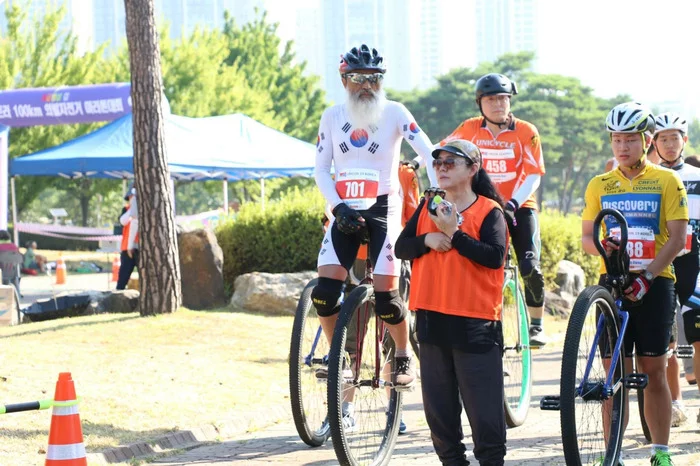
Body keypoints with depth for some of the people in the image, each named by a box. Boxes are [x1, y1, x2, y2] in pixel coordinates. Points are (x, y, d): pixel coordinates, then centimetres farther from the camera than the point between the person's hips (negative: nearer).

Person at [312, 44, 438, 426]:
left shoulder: (394, 113, -5)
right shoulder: (332, 117, 4)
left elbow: (428, 154, -12)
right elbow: (321, 169, 6)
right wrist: (339, 207, -9)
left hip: (382, 209, -3)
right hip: (345, 211, 3)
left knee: (386, 294, -13)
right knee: (324, 290, -12)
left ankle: (404, 357, 11)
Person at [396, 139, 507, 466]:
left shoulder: (489, 211, -4)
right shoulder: (428, 206, 13)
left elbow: (495, 256, -17)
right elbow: (401, 247, 8)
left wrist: (454, 234, -18)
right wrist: (427, 240, -11)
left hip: (474, 323, -6)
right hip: (432, 317, 6)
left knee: (483, 403, -4)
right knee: (438, 403, 10)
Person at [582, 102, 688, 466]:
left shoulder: (667, 181, 0)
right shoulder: (599, 185, 9)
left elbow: (677, 238, -6)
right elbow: (586, 236, 9)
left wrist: (647, 275, -16)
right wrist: (601, 245, -15)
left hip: (654, 283, -2)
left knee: (654, 371, 1)